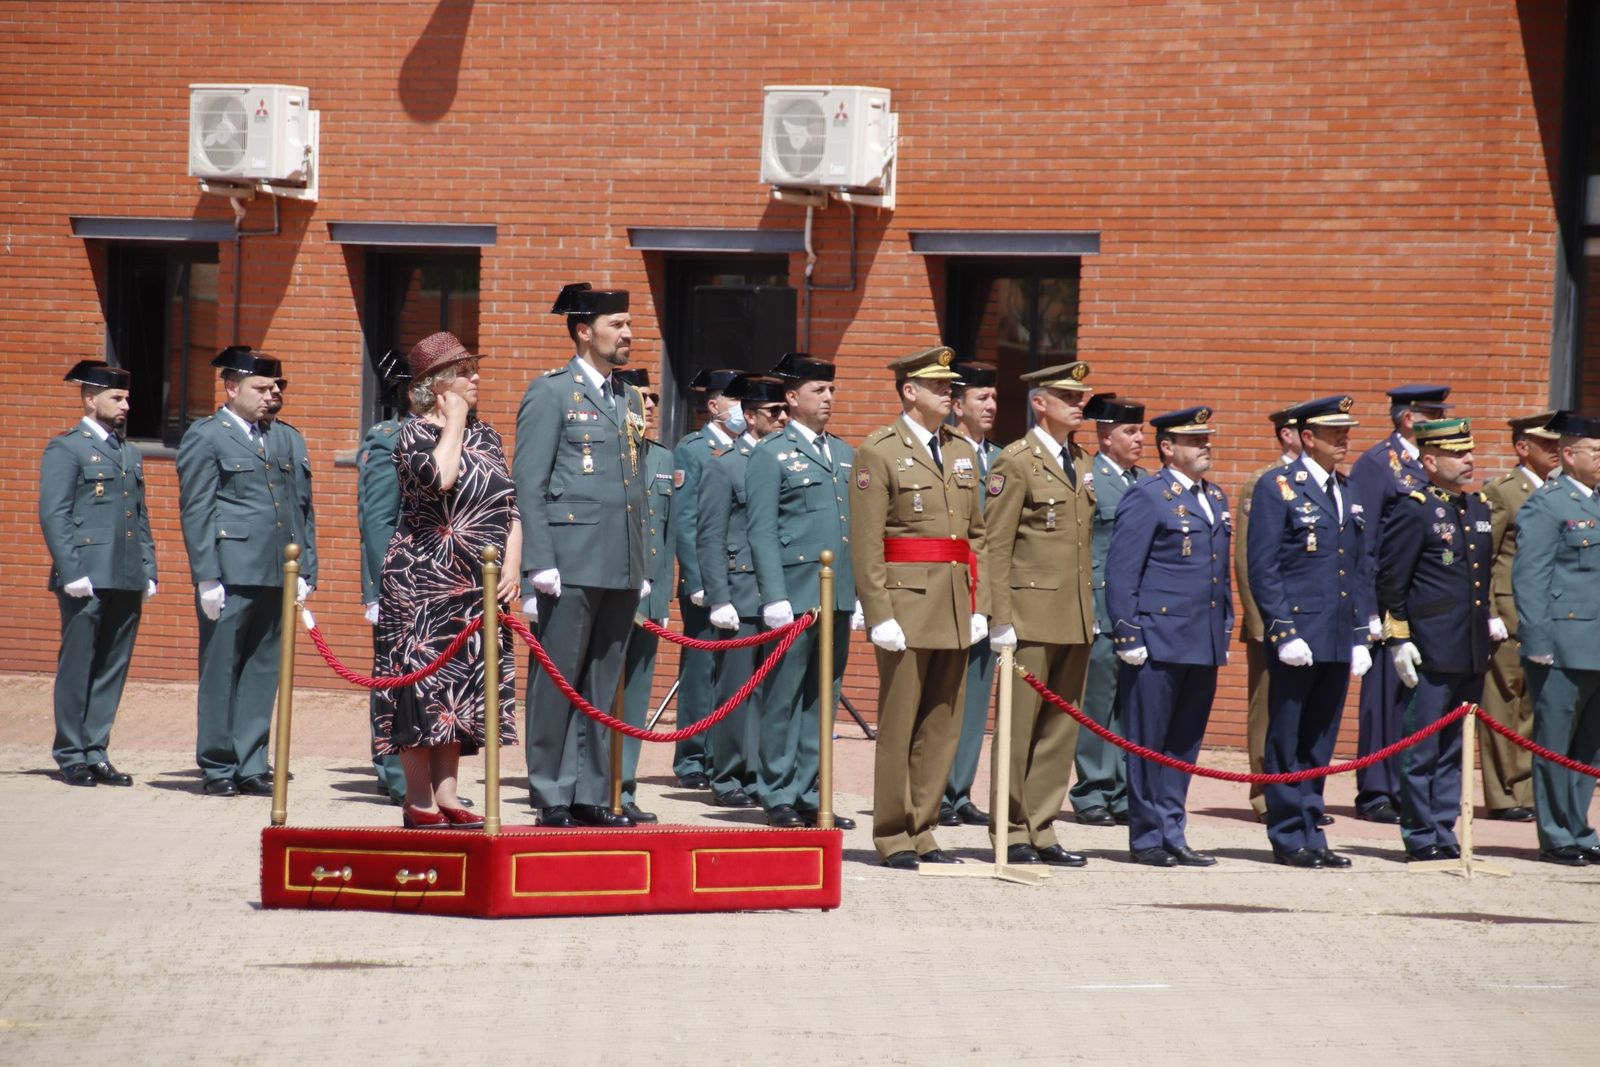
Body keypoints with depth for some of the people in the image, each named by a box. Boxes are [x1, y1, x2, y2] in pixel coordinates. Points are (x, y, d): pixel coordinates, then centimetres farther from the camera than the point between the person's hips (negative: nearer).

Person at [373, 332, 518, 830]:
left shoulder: (484, 434, 14)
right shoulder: (415, 434, -6)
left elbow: (509, 503, 14)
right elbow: (438, 477, -27)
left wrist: (512, 563, 0)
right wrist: (454, 420, -13)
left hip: (477, 586, 6)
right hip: (423, 582, -6)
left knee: (461, 688, 6)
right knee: (424, 682, -6)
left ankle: (446, 795, 10)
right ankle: (419, 802, -2)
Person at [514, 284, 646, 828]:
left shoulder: (630, 400, 19)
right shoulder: (551, 394, -2)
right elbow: (528, 484, -7)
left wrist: (641, 567, 16)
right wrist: (539, 564, -14)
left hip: (621, 570, 7)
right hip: (571, 566, -7)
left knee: (600, 688, 9)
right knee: (557, 684, -3)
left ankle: (590, 794, 13)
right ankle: (552, 798, 1)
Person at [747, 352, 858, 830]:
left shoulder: (843, 454, 18)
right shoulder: (772, 454, -1)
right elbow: (762, 532, -6)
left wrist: (859, 591, 12)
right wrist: (774, 598, -14)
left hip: (838, 596, 6)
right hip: (795, 594, -6)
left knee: (823, 699, 8)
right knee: (783, 699, -1)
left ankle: (811, 794, 13)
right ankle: (778, 797, 4)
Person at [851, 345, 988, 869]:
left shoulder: (962, 452, 15)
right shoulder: (879, 452, -4)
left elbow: (976, 533, 16)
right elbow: (866, 543, -9)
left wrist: (979, 605, 8)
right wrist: (880, 615, -14)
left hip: (956, 606, 6)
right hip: (908, 602, -6)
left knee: (943, 725, 7)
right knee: (899, 725, -1)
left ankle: (922, 831, 14)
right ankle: (893, 838, 5)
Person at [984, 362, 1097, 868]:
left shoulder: (1081, 464, 17)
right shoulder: (1016, 461, -6)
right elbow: (995, 545, -10)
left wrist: (1091, 611, 15)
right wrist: (1000, 618, -15)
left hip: (1075, 619, 7)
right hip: (1032, 613, -7)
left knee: (1061, 728, 7)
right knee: (1020, 726, -2)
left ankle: (1041, 830, 12)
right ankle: (1012, 833, 3)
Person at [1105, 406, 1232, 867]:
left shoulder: (1215, 499, 16)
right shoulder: (1147, 498, -7)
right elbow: (1121, 573, -10)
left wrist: (1226, 627, 17)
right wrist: (1128, 637, -14)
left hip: (1204, 645, 7)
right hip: (1159, 642, -7)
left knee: (1184, 744, 10)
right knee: (1149, 743, 0)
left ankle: (1172, 835, 15)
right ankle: (1148, 837, 6)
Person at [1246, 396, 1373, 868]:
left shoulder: (1346, 492, 15)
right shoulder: (1277, 487, -5)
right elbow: (1261, 568, -10)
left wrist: (1361, 635, 12)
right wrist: (1284, 632, -16)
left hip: (1338, 641, 6)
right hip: (1297, 637, -6)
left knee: (1320, 744, 10)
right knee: (1287, 743, 1)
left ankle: (1311, 834, 16)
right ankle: (1289, 838, 6)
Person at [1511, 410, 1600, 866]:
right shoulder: (1545, 505, -6)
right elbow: (1528, 579, -11)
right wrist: (1537, 644, -16)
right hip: (1562, 650, -7)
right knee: (1555, 747, 0)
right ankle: (1557, 839, 6)